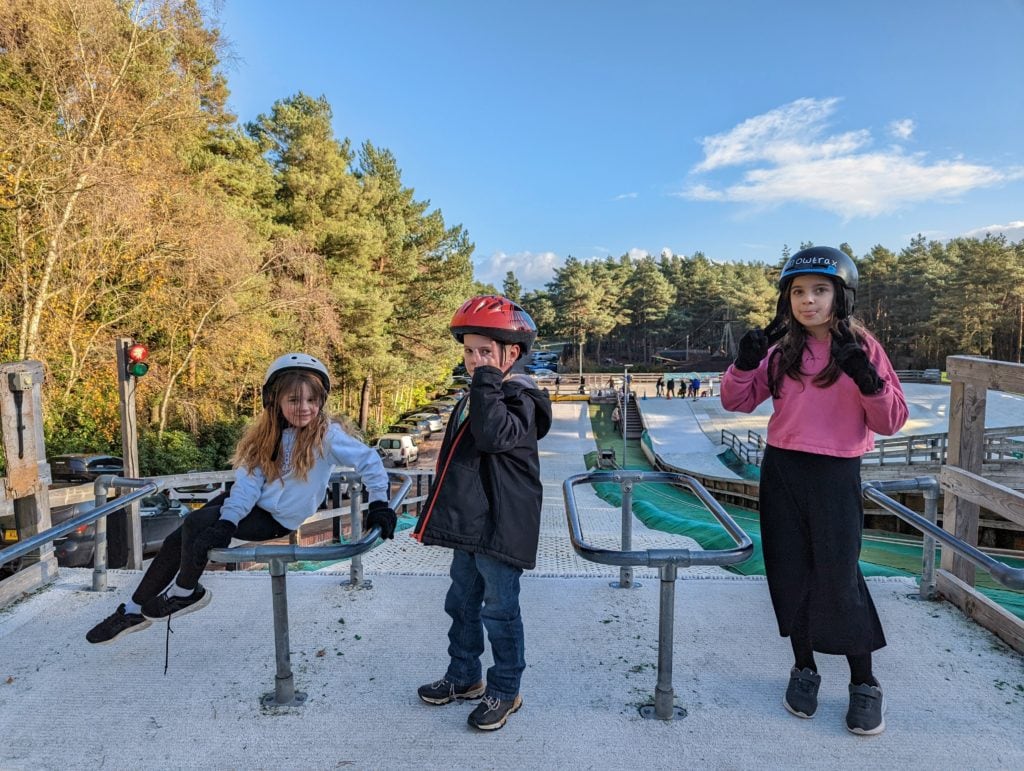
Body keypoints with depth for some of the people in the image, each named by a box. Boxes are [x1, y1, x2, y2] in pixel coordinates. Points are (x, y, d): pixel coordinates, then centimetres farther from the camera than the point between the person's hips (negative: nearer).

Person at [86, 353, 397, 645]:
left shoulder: (327, 435, -19)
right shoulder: (268, 435, -2)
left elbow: (369, 460, -21)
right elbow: (248, 480, -9)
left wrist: (379, 504, -23)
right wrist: (228, 521, -22)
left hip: (276, 520, -6)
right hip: (253, 502, 6)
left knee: (196, 523, -20)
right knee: (177, 540, -2)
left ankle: (186, 593, 6)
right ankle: (134, 611, 18)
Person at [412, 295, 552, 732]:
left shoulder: (519, 400, -15)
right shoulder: (474, 398, 12)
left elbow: (492, 435, -36)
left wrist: (488, 380, -30)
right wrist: (442, 514, 24)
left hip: (500, 528, -9)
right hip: (465, 526, 9)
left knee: (499, 611, 4)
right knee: (462, 605, 20)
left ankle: (505, 690, 21)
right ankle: (464, 676, 38)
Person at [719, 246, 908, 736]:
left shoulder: (862, 347, -3)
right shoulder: (780, 348, 3)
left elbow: (891, 422, -4)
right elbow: (737, 401, 4)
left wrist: (868, 380, -21)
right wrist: (746, 362, -13)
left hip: (836, 476, -3)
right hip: (781, 473, 3)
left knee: (838, 579, -1)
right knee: (791, 575, 10)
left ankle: (864, 684, 21)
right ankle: (804, 669, 30)